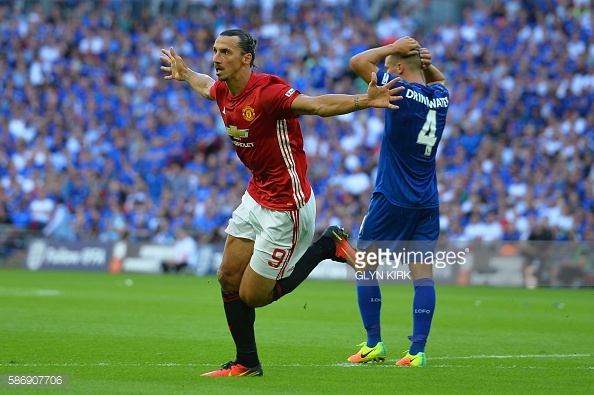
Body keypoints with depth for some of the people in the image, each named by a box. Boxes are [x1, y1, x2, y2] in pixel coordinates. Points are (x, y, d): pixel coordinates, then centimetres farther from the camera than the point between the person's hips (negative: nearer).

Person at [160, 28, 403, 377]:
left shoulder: (267, 92, -24)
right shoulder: (224, 92, 1)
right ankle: (247, 364, 21)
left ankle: (328, 246, 11)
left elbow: (318, 105, -36)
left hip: (285, 207, -9)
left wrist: (366, 100, -50)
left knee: (254, 296, -1)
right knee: (228, 279, 8)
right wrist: (184, 73, 46)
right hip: (256, 198, 9)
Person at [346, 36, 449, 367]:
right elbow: (439, 80, 32)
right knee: (423, 273, 1)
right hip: (428, 203, 6)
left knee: (365, 266, 8)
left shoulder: (401, 91, -13)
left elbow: (358, 62, -7)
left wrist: (393, 48, 1)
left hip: (392, 199, -6)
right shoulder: (440, 96, 6)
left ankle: (374, 344, 5)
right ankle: (418, 350, -4)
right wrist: (427, 64, 11)